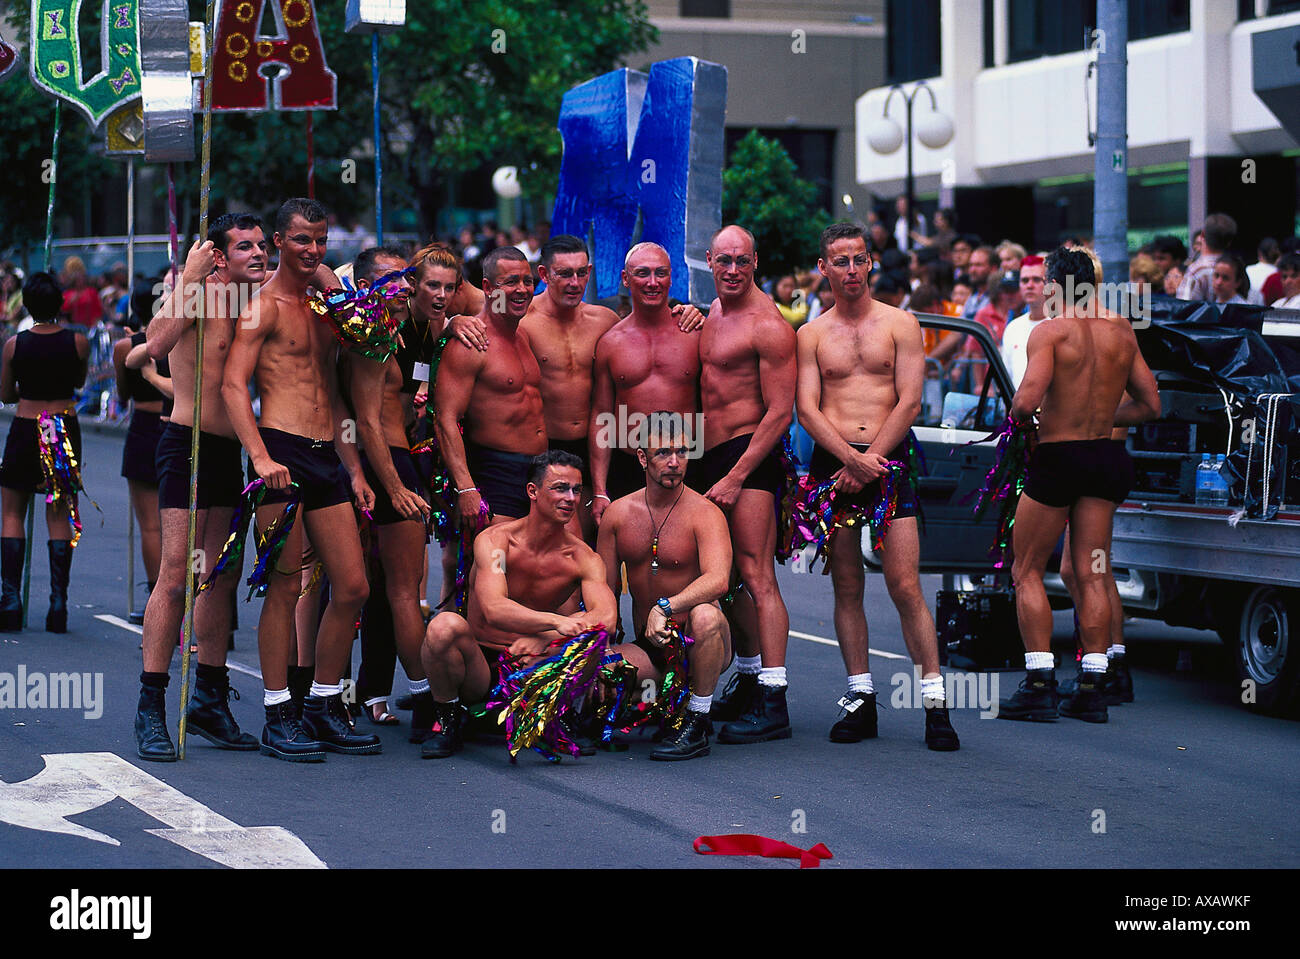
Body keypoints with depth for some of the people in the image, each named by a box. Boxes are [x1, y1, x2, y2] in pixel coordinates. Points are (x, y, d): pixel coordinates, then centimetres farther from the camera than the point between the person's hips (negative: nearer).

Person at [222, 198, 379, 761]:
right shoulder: (263, 305, -2)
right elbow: (233, 385, -12)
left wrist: (354, 469, 21)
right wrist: (260, 457, -23)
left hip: (326, 457, 7)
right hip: (282, 452, -7)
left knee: (353, 588, 4)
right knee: (285, 587, -6)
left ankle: (325, 707, 16)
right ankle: (278, 718, 1)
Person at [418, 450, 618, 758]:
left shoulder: (582, 557, -3)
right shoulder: (494, 541, -11)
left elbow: (607, 615, -22)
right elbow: (493, 609, -28)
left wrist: (544, 638, -38)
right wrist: (556, 622, -43)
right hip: (480, 667, -2)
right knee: (445, 625, -34)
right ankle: (447, 719, -7)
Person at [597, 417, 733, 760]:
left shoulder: (704, 513, -11)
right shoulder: (618, 513, 4)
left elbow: (717, 580, -28)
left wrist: (665, 608, -41)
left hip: (694, 642, -4)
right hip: (648, 648, 4)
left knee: (705, 615, -39)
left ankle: (696, 728, -20)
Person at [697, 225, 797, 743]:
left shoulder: (768, 325, -11)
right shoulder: (710, 315, 15)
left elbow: (780, 412, -15)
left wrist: (735, 477, -17)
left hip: (750, 455, -8)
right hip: (710, 457, 8)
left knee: (757, 577, -12)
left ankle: (772, 701, -15)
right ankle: (749, 677, 24)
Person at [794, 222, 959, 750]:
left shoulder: (900, 324, 7)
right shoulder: (811, 335, 12)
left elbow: (909, 401, -1)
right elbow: (807, 409, 2)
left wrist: (869, 461, -11)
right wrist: (850, 458, -13)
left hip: (888, 461, -2)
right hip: (833, 463, 2)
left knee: (905, 586, -9)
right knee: (847, 587, 4)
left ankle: (934, 700, -7)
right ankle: (860, 697, 10)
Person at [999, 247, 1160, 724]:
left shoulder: (1050, 332, -11)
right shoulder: (1123, 335, 5)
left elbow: (1027, 400, -23)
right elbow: (1150, 404, 11)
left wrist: (1018, 414, -1)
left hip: (1057, 456, -5)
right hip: (1105, 457, 5)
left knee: (1027, 571, 6)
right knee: (1090, 575, 9)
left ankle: (1039, 685, 0)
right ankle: (1091, 689, 7)